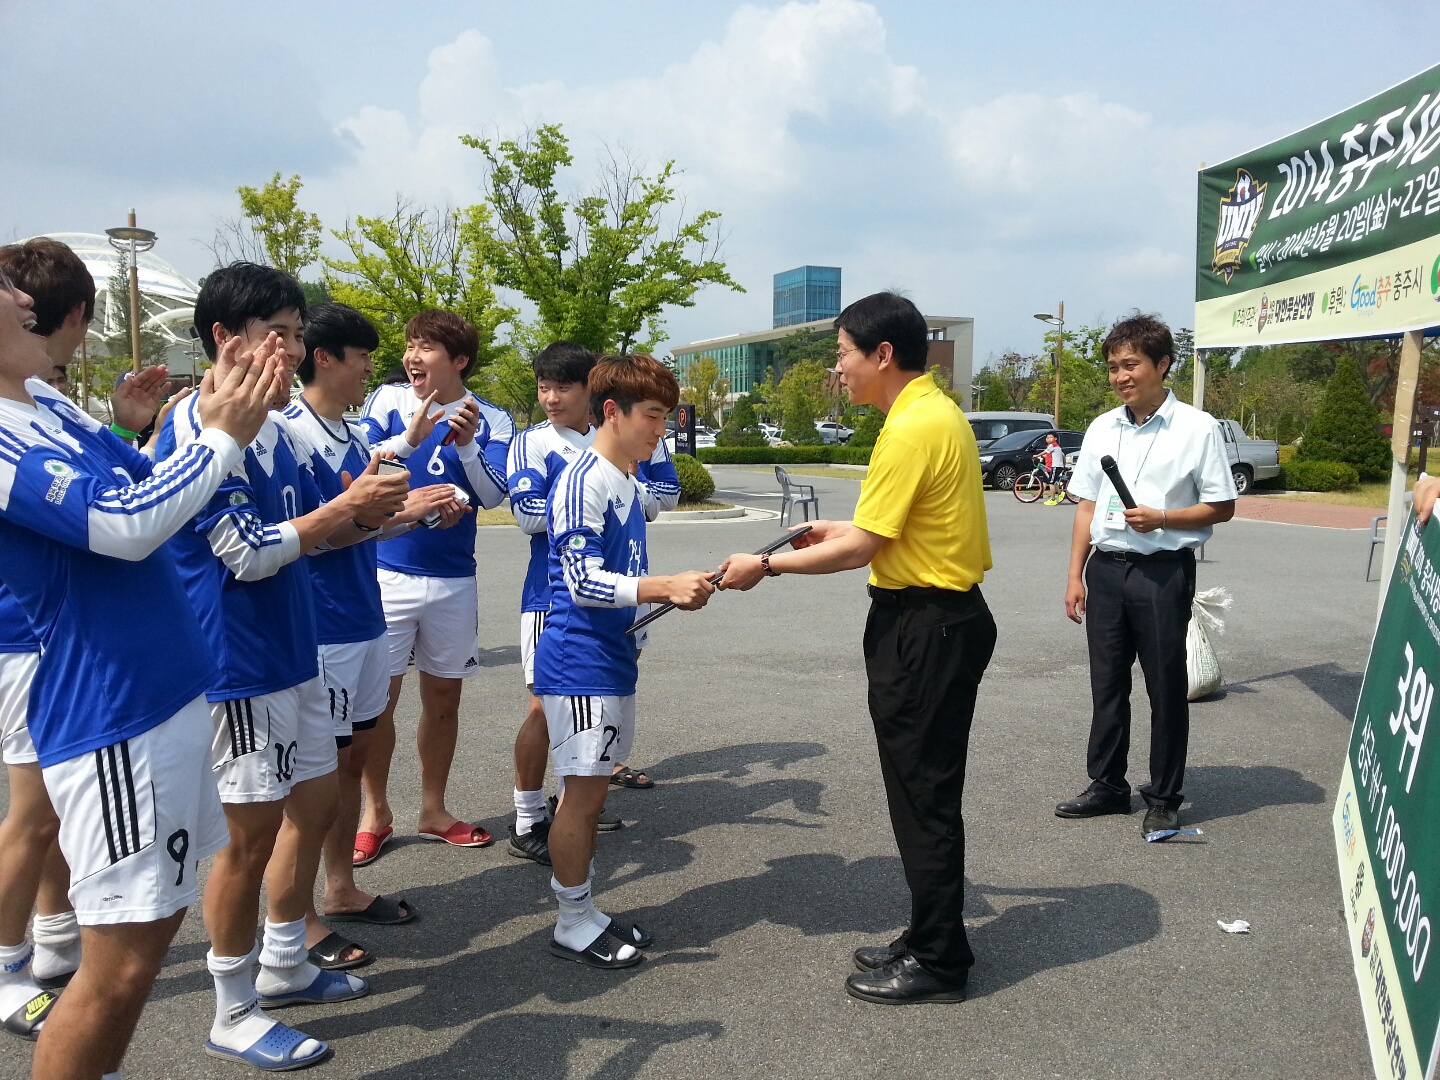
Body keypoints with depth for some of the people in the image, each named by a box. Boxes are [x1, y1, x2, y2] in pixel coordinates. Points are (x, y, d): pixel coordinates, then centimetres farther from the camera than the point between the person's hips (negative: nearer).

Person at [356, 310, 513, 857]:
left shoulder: (491, 420, -1)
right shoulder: (387, 401, -3)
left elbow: (493, 495, -11)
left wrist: (466, 444, -26)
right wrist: (408, 440, -27)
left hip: (454, 579, 2)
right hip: (386, 572, -1)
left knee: (444, 697, 12)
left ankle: (433, 811, 28)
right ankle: (375, 813, 22)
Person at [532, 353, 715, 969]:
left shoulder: (628, 483, 13)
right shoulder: (584, 483, -17)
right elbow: (583, 583, -23)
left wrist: (676, 593, 14)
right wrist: (665, 587, -28)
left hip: (612, 661, 9)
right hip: (579, 665, -9)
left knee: (589, 791, 16)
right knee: (583, 793, 0)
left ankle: (581, 912, 28)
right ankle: (573, 925, 15)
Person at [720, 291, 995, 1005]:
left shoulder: (913, 427, -19)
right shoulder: (939, 412, 12)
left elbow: (860, 549, -19)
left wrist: (765, 566, -11)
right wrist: (840, 530, 16)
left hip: (924, 626, -10)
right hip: (944, 617, 10)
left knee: (923, 794, 1)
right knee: (926, 791, 18)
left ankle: (939, 962, 15)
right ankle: (931, 937, 31)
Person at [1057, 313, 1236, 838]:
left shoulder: (1196, 428, -5)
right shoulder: (1102, 429, 8)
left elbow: (1222, 508, -3)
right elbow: (1086, 506, 11)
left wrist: (1161, 518, -18)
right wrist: (1075, 575, 6)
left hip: (1164, 572, -4)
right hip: (1106, 568, 5)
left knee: (1166, 686, 5)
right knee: (1106, 683, 12)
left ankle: (1164, 798, 19)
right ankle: (1107, 785, 26)